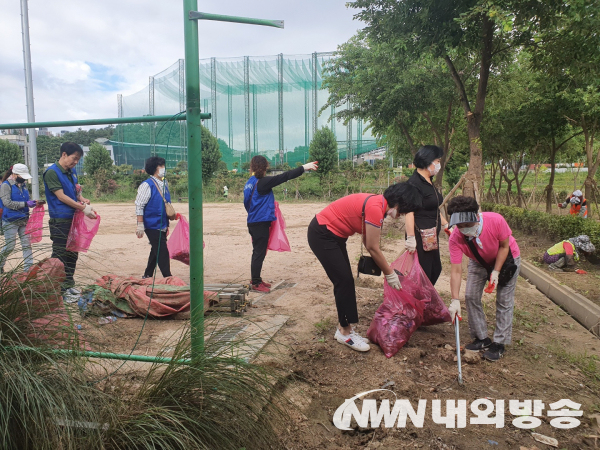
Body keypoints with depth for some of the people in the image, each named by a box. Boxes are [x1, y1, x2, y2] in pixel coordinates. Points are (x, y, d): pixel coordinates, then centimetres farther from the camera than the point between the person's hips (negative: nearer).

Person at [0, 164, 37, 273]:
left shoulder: (23, 184, 8)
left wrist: (32, 203, -4)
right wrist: (25, 204, -24)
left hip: (23, 220, 6)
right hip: (11, 222, -6)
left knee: (27, 245, 2)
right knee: (10, 246, 4)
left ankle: (28, 269, 5)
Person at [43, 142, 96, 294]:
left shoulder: (72, 171, 12)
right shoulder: (52, 172, -12)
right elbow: (61, 196, -16)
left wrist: (82, 199, -2)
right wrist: (83, 208, -17)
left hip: (73, 218, 8)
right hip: (60, 220, -8)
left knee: (72, 254, 14)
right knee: (60, 256, -2)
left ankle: (68, 285, 25)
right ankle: (58, 289, 6)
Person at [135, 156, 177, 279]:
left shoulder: (164, 183, 11)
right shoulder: (147, 185, -12)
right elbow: (139, 206, -13)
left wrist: (167, 224, 20)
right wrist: (140, 226, -16)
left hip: (162, 226, 8)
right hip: (152, 226, -8)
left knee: (156, 252, 16)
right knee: (162, 253, -6)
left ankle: (147, 276, 29)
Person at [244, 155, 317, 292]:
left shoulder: (249, 183, 9)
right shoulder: (262, 182, -15)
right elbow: (284, 177, -17)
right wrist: (304, 168, -14)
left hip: (253, 222, 9)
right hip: (261, 223, -9)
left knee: (258, 251, 18)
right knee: (259, 253, -1)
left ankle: (256, 279, 28)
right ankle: (256, 283, 6)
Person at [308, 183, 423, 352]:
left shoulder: (378, 203, 5)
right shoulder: (376, 208, -25)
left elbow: (369, 241, 9)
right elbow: (372, 247, -19)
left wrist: (386, 268, 7)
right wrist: (390, 274, -8)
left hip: (333, 235, 10)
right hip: (322, 235, -10)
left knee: (345, 281, 11)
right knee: (344, 281, -6)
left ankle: (344, 328, 21)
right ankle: (345, 332, 7)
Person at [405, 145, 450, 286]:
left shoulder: (429, 182, 12)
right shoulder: (414, 183, -19)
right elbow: (409, 212, -25)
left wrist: (446, 225, 23)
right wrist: (410, 238, -29)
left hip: (432, 235, 10)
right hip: (420, 236, -10)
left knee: (435, 269, 18)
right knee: (423, 273, -1)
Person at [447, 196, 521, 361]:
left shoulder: (495, 221, -38)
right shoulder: (455, 239, -32)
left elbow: (504, 246, -19)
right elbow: (456, 271, -30)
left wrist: (496, 272, -26)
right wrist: (455, 301, -37)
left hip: (507, 258, -2)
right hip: (479, 262, 2)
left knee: (504, 301, -3)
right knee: (471, 296, -3)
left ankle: (499, 344, 7)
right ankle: (481, 338, 13)